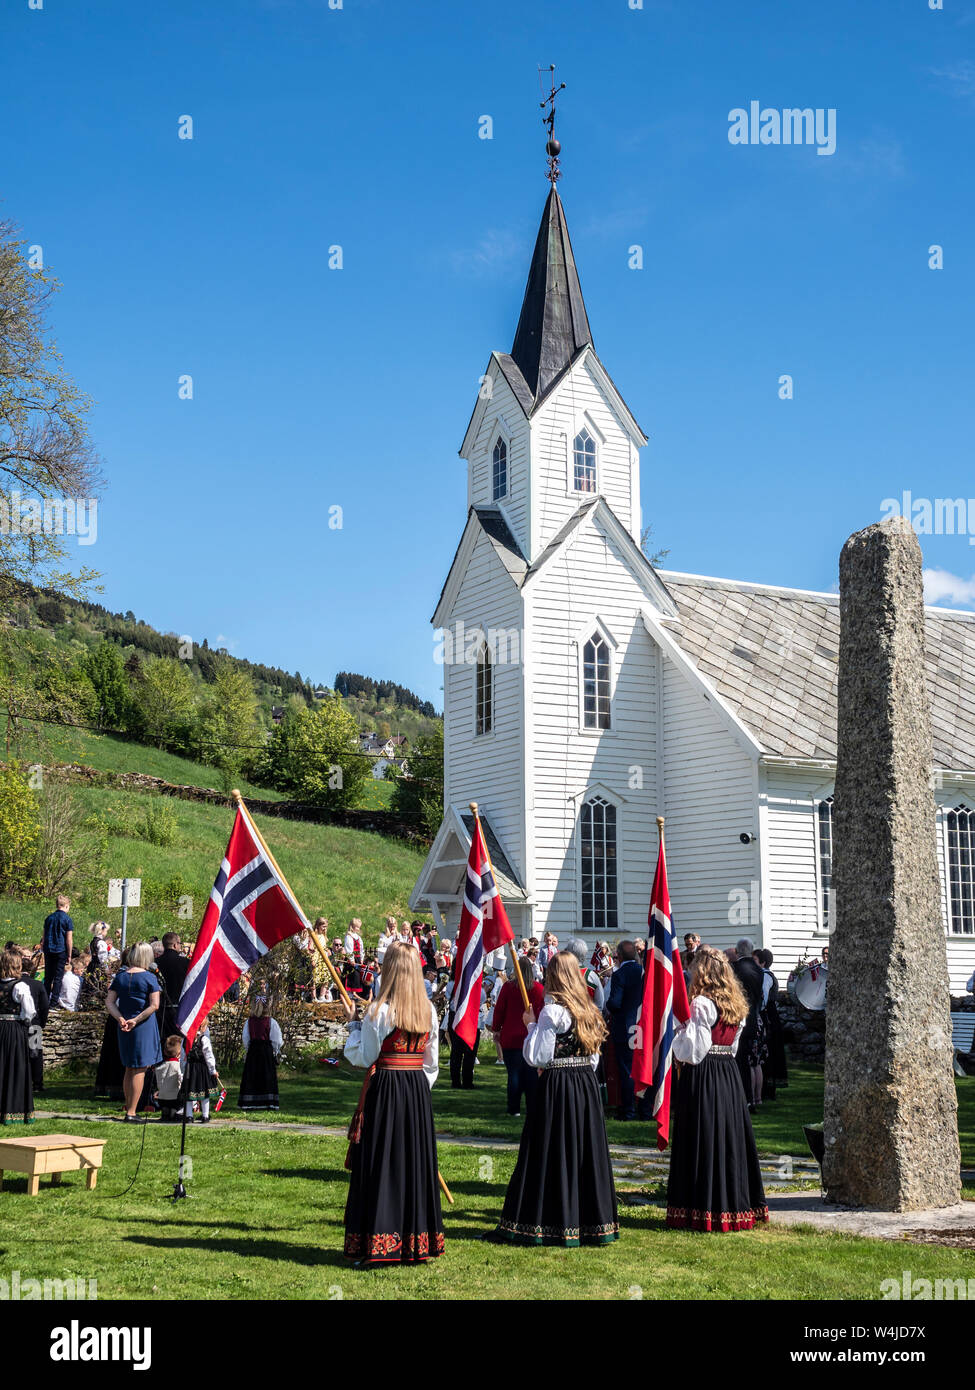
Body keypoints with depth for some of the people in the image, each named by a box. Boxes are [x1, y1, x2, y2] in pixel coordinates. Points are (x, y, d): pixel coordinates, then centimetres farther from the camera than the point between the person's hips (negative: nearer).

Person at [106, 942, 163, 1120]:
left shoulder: (120, 976, 5)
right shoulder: (149, 977, -8)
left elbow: (109, 1002, 1)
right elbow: (154, 1005, -15)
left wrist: (120, 1019, -8)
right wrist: (136, 1020, -14)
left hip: (125, 1028, 5)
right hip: (144, 1027, -5)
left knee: (129, 1069, 16)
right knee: (140, 1070, 0)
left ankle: (128, 1110, 21)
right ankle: (131, 1112, -3)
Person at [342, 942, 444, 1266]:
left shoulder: (379, 1011, -12)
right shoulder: (429, 1011, 5)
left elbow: (361, 1057, -9)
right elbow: (432, 1062, 10)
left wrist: (353, 1024, 3)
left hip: (384, 1089, -5)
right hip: (418, 1090, 5)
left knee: (382, 1165, 0)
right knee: (415, 1160, 11)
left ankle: (377, 1244, 1)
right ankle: (416, 1243, 17)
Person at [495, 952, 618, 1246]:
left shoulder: (552, 1011, -13)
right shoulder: (589, 1010, 8)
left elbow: (536, 1057, -12)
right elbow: (594, 1057, 12)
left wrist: (531, 1024, 0)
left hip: (556, 1087, -7)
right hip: (587, 1085, 7)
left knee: (553, 1153, 0)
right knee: (585, 1150, 11)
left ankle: (551, 1224, 4)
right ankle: (592, 1222, 16)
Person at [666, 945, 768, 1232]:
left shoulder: (700, 1005, -14)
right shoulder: (736, 1004, 9)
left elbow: (691, 1052, -15)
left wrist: (678, 1029, -1)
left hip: (702, 1078, -7)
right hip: (729, 1075, 7)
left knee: (704, 1142, -2)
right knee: (731, 1138, 12)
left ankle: (706, 1211, 0)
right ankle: (739, 1206, 17)